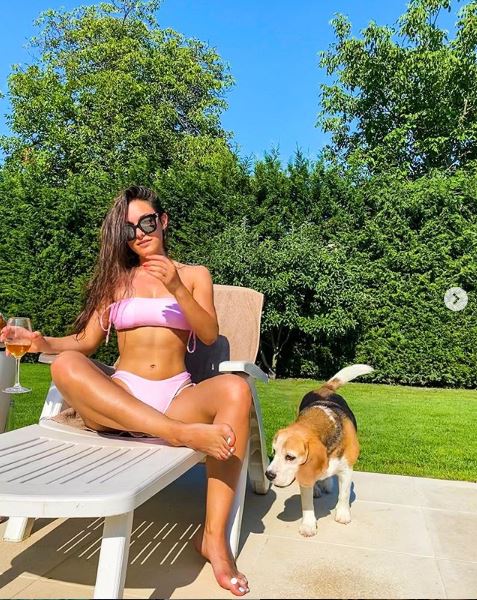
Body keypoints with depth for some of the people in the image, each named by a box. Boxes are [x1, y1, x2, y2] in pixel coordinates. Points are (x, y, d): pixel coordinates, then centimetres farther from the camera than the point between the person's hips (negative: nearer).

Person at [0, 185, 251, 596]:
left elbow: (210, 335, -2)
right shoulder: (116, 277, 15)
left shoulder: (194, 274, 12)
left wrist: (177, 289, -16)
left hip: (176, 397, -1)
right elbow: (86, 341, 12)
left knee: (235, 389, -32)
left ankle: (214, 534, -26)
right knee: (65, 365, -29)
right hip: (118, 400, 1)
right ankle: (180, 434, -39)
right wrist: (44, 343, -8)